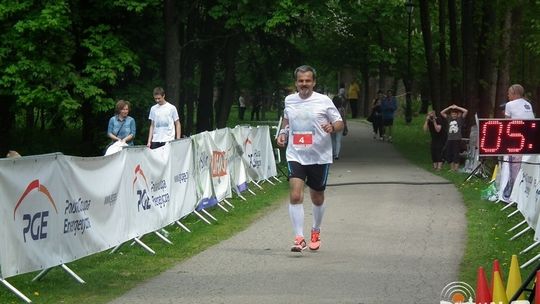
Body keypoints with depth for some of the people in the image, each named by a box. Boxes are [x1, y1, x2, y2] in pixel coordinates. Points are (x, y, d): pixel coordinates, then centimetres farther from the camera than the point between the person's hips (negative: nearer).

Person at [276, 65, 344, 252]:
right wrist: (283, 133, 6)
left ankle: (316, 231, 38)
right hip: (295, 156, 1)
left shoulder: (324, 101, -5)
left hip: (320, 157, -1)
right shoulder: (289, 100, 5)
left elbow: (340, 123, -1)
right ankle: (299, 238, -13)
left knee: (317, 198, 13)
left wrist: (332, 127, -22)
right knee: (295, 196, -16)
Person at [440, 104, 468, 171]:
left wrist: (457, 107, -1)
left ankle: (456, 168, -2)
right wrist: (449, 107, 6)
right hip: (449, 139, 4)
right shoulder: (449, 119, 14)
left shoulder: (460, 119, 4)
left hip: (457, 140, -4)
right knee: (449, 154, 6)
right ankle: (452, 168, 16)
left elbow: (465, 111, -5)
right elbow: (442, 113, 14)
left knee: (456, 154, -6)